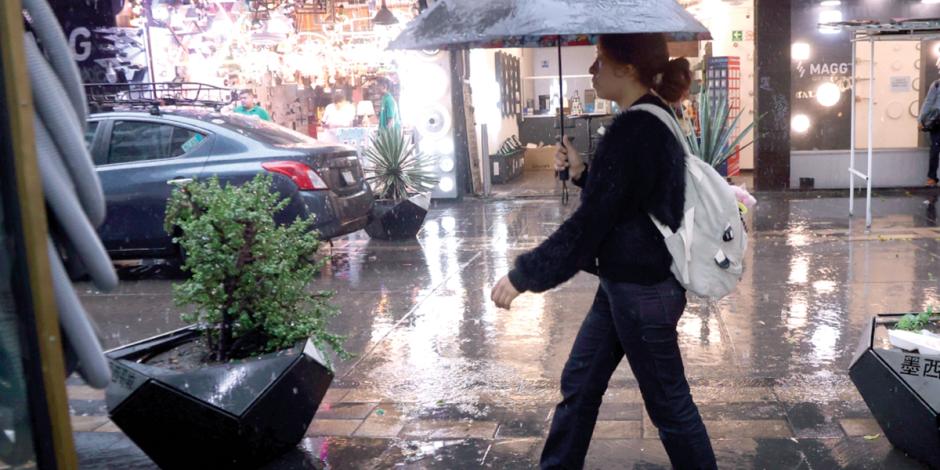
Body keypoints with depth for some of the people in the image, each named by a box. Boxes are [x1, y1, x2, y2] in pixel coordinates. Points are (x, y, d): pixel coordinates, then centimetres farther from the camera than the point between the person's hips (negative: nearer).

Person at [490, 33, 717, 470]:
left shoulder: (635, 130, -22)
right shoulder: (653, 122, 9)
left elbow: (589, 224, -23)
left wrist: (522, 275, -16)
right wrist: (582, 173, 4)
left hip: (642, 291, -10)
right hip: (624, 283, 10)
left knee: (669, 404, 7)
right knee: (578, 385, 18)